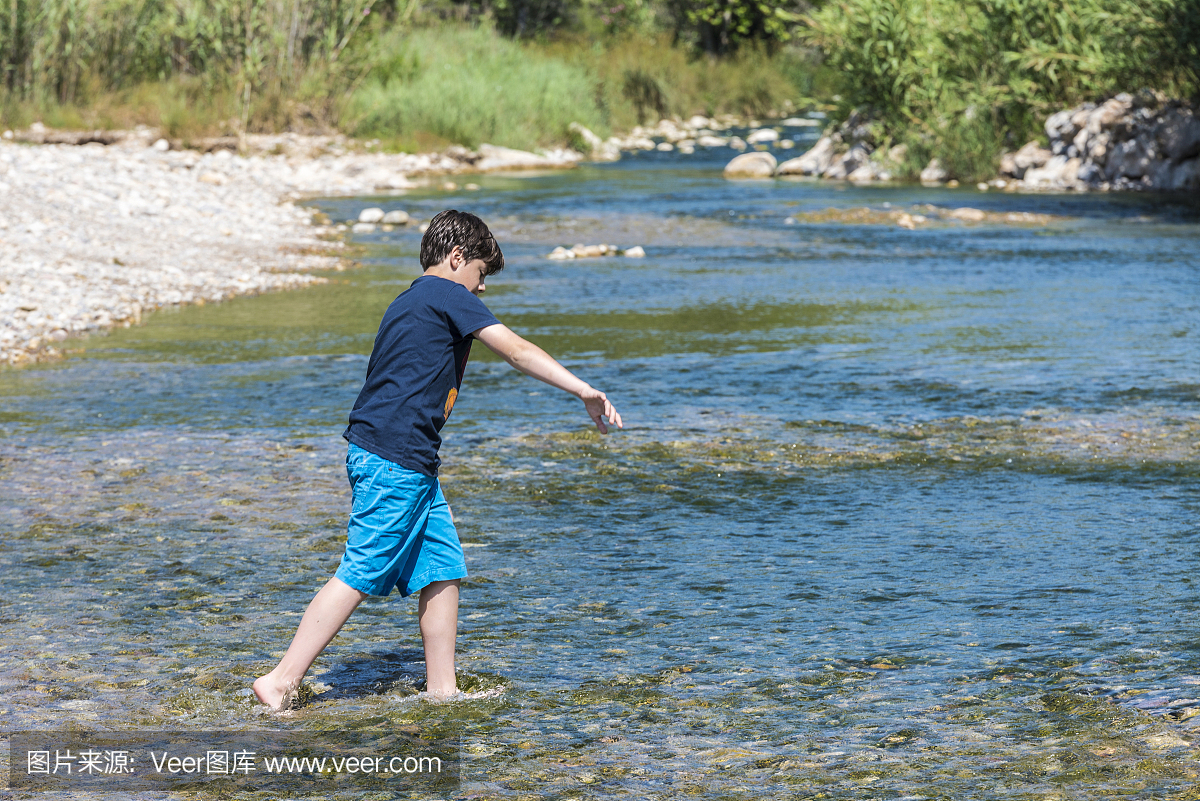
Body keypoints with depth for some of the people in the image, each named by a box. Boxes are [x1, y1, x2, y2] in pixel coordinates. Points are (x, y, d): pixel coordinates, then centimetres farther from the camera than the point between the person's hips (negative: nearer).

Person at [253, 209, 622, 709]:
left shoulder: (409, 303, 23)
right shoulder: (448, 295, -4)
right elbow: (515, 351, -10)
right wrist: (584, 390, -12)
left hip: (411, 462, 10)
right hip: (394, 459, -10)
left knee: (443, 569, 10)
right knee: (359, 575, -9)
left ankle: (442, 688, 12)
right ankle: (281, 683, -9)